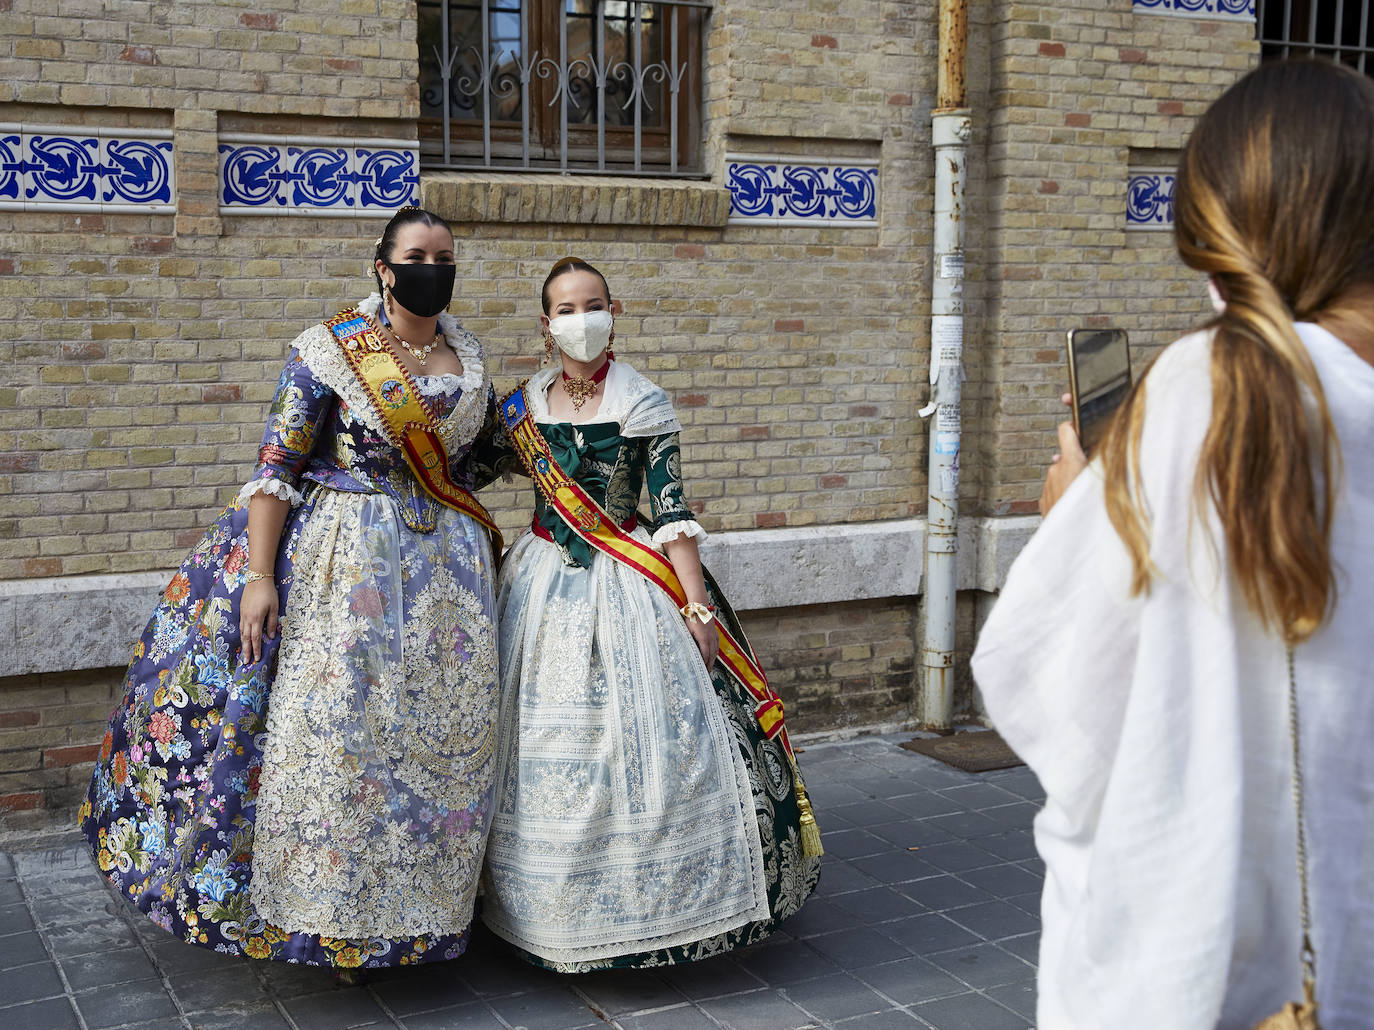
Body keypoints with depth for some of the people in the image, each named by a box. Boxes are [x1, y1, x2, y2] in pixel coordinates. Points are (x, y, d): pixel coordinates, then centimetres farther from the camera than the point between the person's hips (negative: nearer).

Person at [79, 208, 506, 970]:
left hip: (446, 567, 5)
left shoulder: (470, 360, 9)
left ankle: (415, 900, 23)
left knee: (444, 728, 6)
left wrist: (473, 557, 18)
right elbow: (277, 467, -10)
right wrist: (259, 576, -17)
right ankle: (315, 902, 10)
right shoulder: (330, 350, -7)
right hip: (340, 560, -5)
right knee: (331, 720, -7)